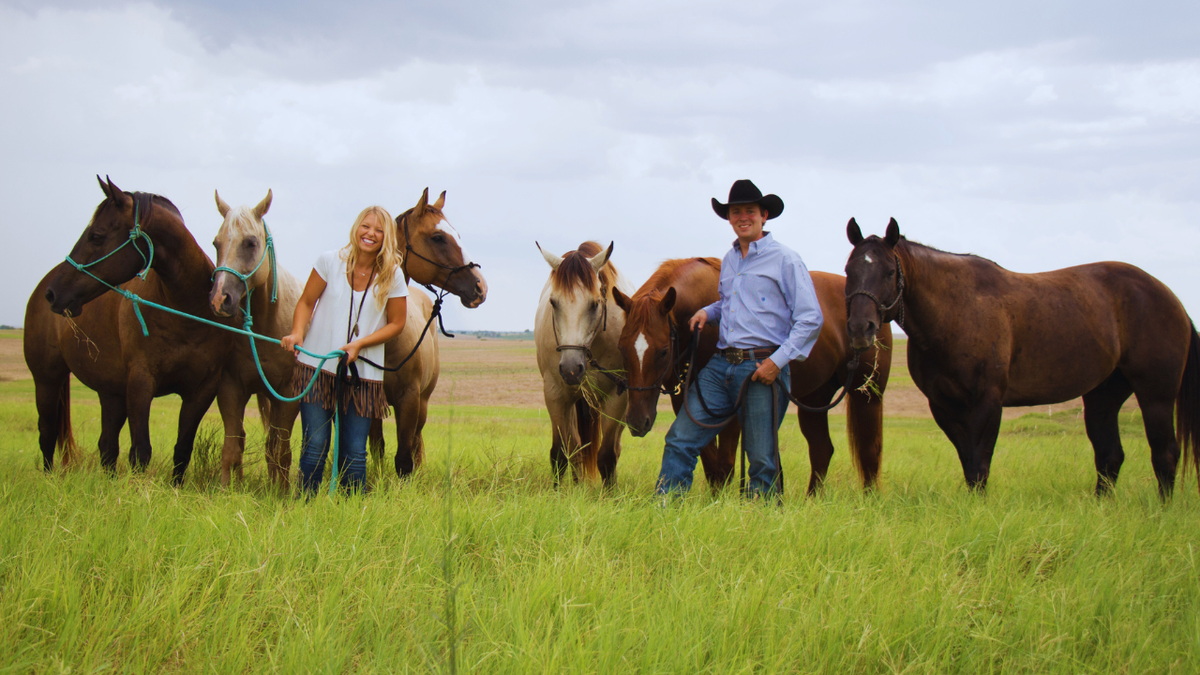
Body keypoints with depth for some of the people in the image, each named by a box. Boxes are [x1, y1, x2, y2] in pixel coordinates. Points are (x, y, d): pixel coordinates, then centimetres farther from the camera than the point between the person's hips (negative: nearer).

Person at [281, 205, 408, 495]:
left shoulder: (393, 276, -1)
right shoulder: (330, 262, -1)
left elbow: (396, 323, 4)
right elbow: (306, 302, 5)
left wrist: (359, 344, -11)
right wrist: (297, 333, -15)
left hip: (363, 373, 0)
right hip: (318, 366, 0)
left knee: (354, 453, 1)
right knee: (315, 446, -2)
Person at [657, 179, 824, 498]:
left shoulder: (785, 260, -3)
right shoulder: (728, 261, 18)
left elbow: (810, 318, -7)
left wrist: (779, 359, -15)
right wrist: (708, 311, 13)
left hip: (762, 368, -6)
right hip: (721, 365, 6)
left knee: (762, 458, -1)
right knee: (680, 439, -3)